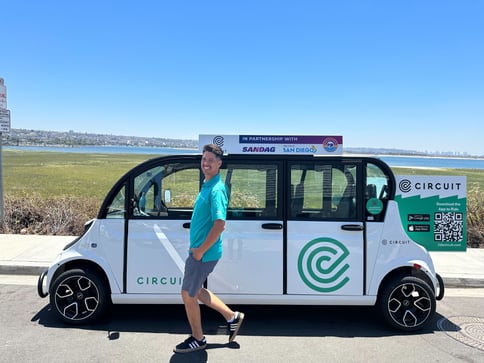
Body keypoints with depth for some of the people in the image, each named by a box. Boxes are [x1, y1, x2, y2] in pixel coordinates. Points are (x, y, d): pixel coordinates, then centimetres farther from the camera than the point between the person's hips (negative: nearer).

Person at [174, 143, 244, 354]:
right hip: (198, 249, 10)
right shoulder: (206, 185, 10)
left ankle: (198, 339, 25)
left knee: (188, 294, 5)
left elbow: (220, 225, -28)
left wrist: (201, 250, -20)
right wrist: (197, 248, 16)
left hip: (204, 254, -10)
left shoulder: (216, 190, -20)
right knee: (196, 291, 22)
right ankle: (232, 317, 32)